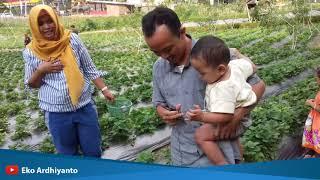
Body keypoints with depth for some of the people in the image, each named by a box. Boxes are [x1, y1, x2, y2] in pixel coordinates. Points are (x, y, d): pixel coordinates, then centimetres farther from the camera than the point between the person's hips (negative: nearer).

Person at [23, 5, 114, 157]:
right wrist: (41, 70, -14)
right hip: (56, 113, 0)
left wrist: (104, 89, -2)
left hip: (84, 107, 0)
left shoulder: (72, 39, -5)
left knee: (93, 152, 13)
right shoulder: (30, 52, -3)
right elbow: (31, 84, 5)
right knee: (68, 155, 16)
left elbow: (90, 69, 3)